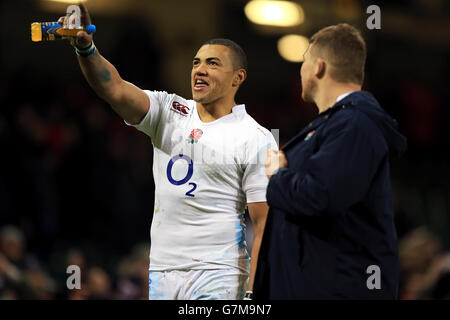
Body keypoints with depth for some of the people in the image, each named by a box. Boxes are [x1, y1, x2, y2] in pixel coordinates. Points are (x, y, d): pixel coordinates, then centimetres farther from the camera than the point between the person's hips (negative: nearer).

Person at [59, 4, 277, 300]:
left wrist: (254, 293, -15)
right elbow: (116, 91, -6)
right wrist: (85, 47, -24)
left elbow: (264, 224, -7)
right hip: (161, 272, 4)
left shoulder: (256, 139, -3)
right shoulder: (169, 112, 10)